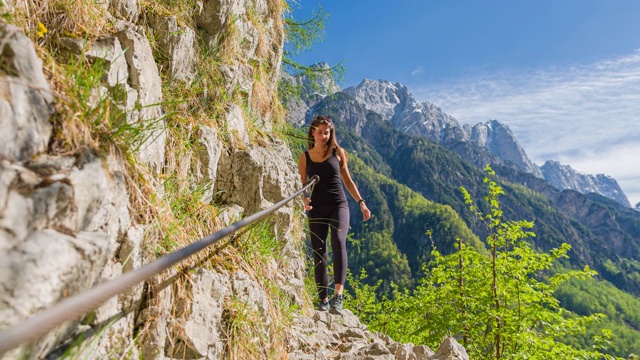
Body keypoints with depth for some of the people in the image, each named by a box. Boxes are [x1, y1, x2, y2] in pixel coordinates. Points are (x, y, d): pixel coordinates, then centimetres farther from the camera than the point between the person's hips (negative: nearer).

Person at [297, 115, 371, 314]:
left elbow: (347, 180, 12)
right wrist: (305, 200, -14)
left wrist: (361, 203, 7)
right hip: (316, 209, 1)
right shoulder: (304, 157, 7)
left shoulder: (338, 153, 6)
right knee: (319, 253, 2)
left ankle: (338, 295, -29)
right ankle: (323, 300, 13)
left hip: (338, 205, -1)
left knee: (338, 242, -26)